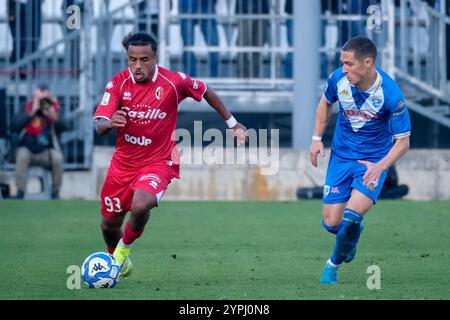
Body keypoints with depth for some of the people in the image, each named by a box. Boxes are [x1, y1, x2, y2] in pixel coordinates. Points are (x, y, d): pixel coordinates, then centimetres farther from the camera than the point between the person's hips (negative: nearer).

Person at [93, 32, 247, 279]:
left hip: (158, 161, -3)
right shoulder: (118, 83, -10)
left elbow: (206, 92, 6)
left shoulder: (174, 82, -14)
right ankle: (118, 263, 44)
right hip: (123, 161, 3)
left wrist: (232, 123, 13)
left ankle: (123, 250, -1)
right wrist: (110, 123, -40)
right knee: (109, 223, 11)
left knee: (140, 205, -32)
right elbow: (99, 127, -16)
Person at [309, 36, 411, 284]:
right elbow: (326, 103, 11)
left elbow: (403, 141, -15)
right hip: (341, 155, 4)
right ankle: (353, 229, 37)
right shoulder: (338, 79, -14)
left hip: (374, 160, -4)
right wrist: (317, 138, 3)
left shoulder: (390, 94, -25)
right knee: (331, 223, -1)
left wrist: (380, 167, -29)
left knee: (352, 215, -24)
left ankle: (334, 264, 4)